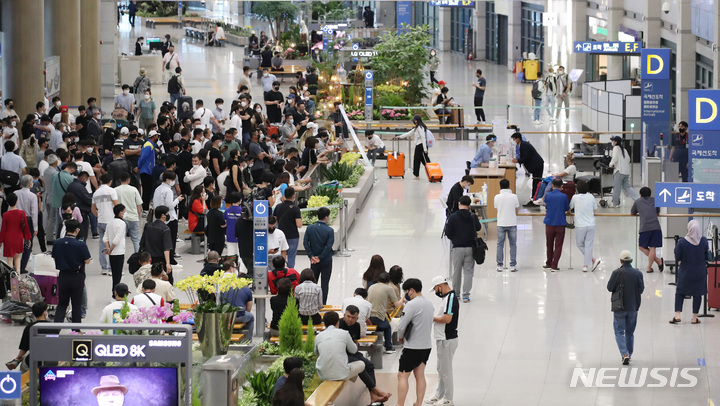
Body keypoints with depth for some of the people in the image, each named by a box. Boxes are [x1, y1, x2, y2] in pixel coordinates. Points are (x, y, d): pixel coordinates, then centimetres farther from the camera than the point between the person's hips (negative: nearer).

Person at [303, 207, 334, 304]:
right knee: (324, 283, 5)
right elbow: (329, 246, -18)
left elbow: (305, 243, -7)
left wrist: (311, 256, -7)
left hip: (314, 261, 3)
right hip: (326, 261, -3)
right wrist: (320, 257, -13)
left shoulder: (310, 228, -2)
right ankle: (322, 305, 6)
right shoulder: (329, 230, -13)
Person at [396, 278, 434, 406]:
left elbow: (401, 326, -17)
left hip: (413, 347, -8)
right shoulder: (429, 304, 10)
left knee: (402, 376, -3)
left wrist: (400, 337, 4)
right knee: (420, 375, 11)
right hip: (427, 345, 8)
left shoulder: (412, 304, -16)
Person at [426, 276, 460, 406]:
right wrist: (434, 318, 7)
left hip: (447, 340, -10)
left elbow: (447, 319, -26)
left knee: (445, 370, -2)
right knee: (441, 369, 18)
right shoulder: (448, 297, 14)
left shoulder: (450, 298, -18)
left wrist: (432, 318, -13)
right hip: (443, 339, 10)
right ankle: (439, 395, 27)